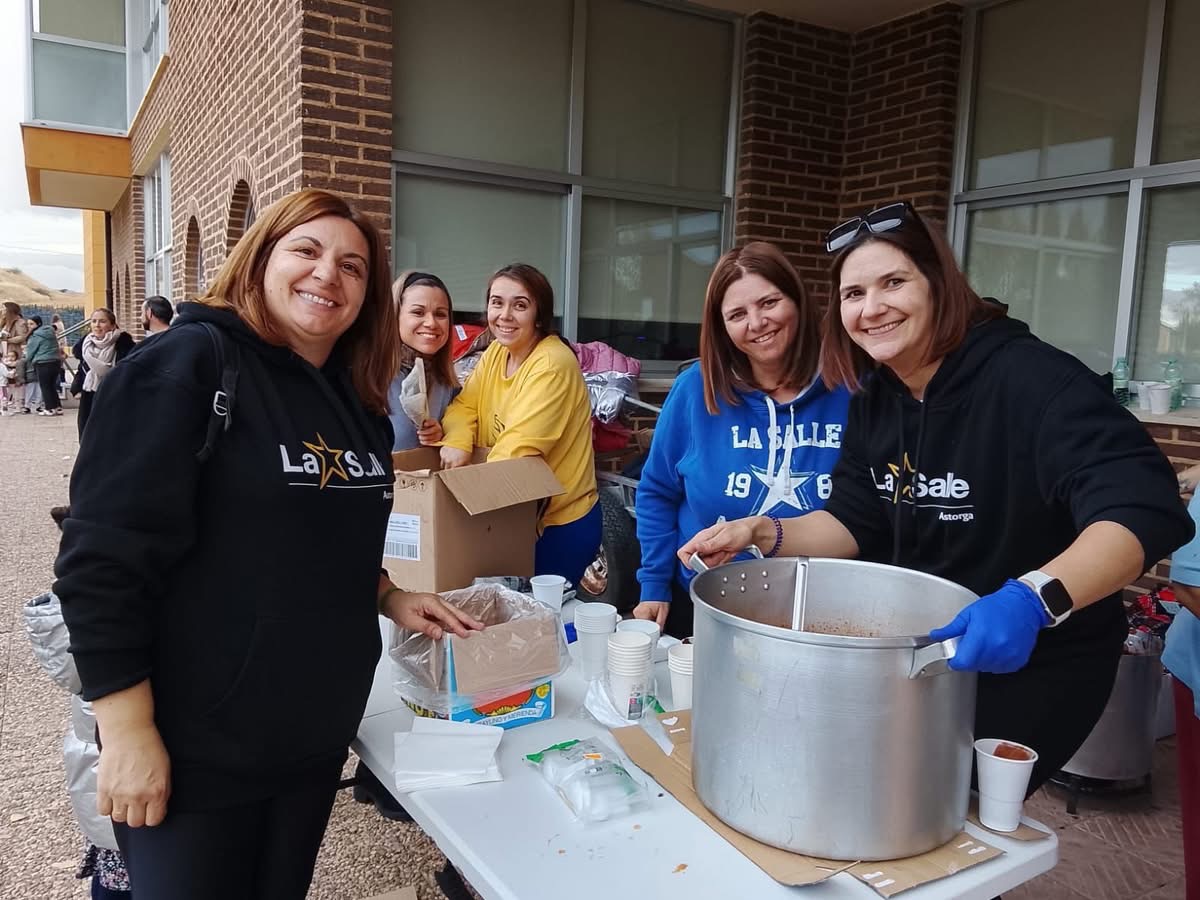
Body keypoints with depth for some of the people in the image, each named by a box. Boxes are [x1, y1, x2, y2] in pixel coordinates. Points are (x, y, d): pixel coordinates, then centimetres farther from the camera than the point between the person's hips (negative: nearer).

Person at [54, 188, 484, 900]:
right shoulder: (187, 365, -14)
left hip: (318, 731, 7)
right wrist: (127, 734, -19)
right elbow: (104, 556, -18)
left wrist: (389, 599, 3)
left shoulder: (359, 401, 7)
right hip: (194, 746, -6)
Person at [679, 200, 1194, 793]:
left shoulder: (1031, 380, -25)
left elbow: (1144, 510, -35)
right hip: (921, 652, 6)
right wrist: (764, 534, -16)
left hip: (1034, 666, -6)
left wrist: (1032, 599, -50)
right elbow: (856, 523, 0)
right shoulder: (875, 397, -3)